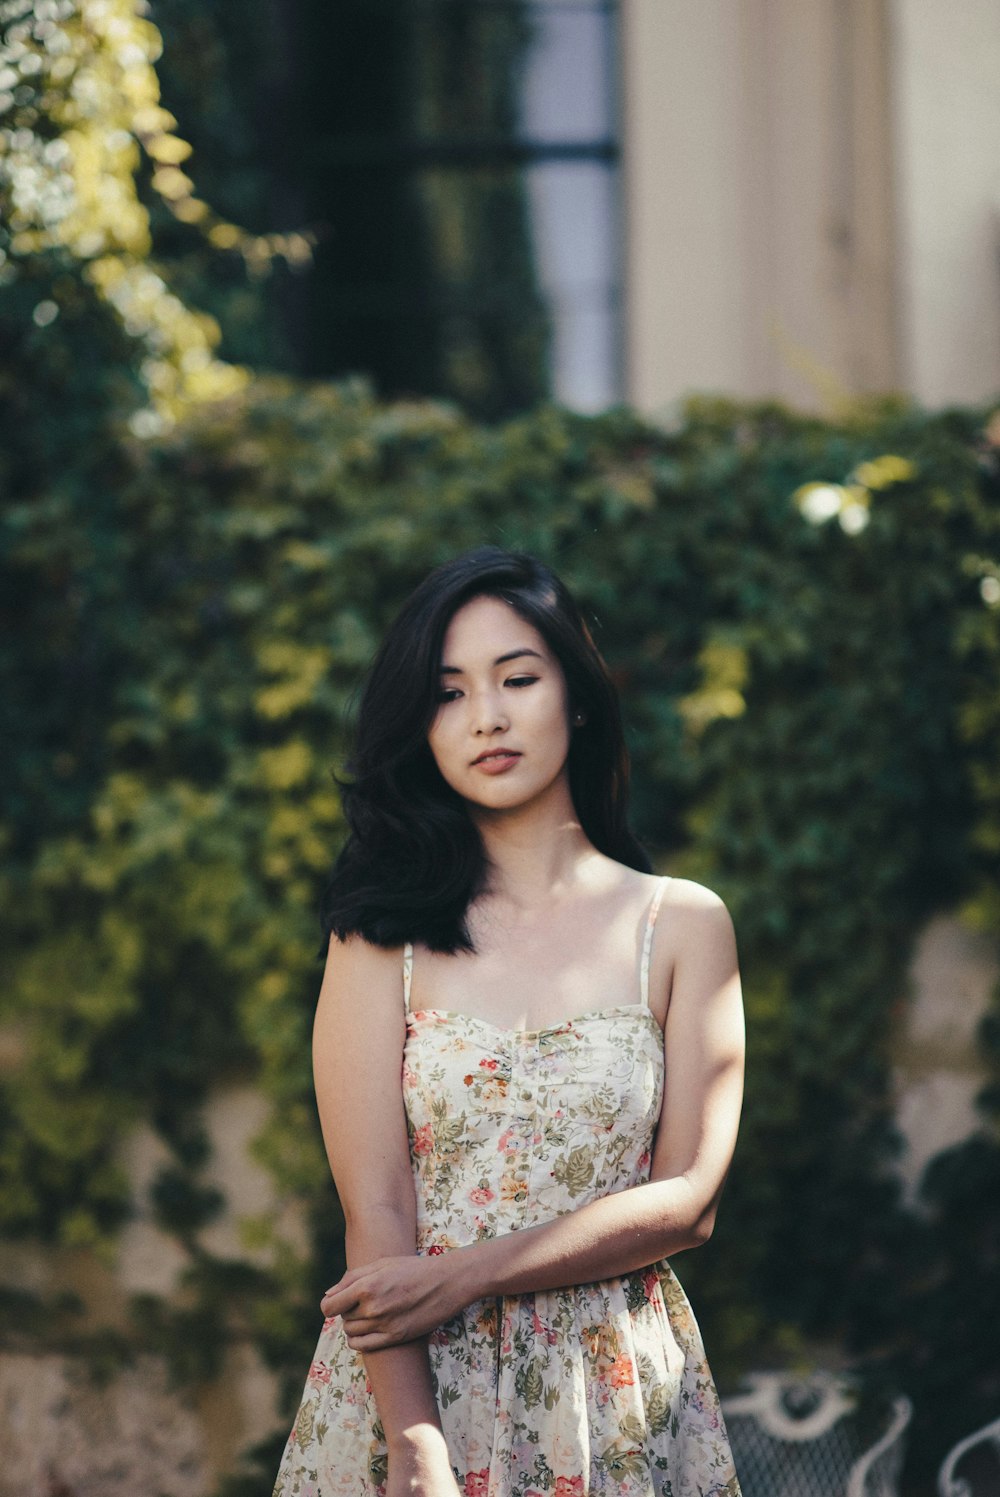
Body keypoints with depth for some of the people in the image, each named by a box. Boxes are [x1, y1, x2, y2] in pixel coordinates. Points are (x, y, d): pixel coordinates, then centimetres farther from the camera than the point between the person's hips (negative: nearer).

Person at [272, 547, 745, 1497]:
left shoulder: (683, 923, 1)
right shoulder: (384, 929, -2)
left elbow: (689, 1200, -5)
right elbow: (373, 1212, -10)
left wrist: (467, 1273, -16)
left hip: (613, 1397, 1)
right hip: (408, 1384, -1)